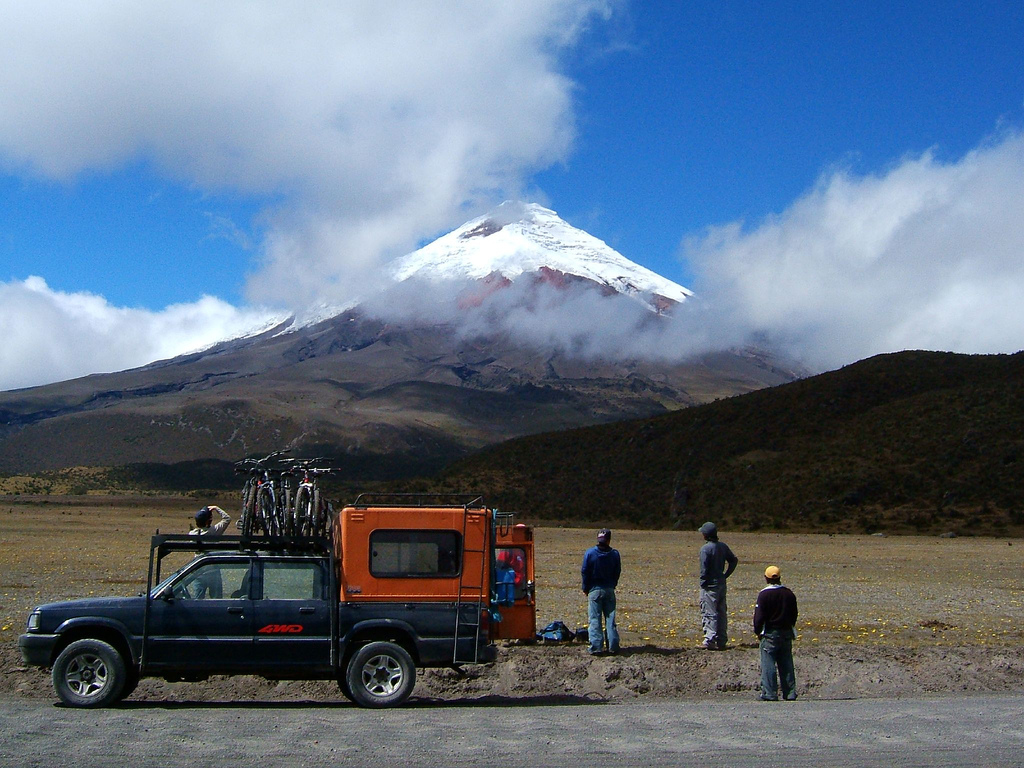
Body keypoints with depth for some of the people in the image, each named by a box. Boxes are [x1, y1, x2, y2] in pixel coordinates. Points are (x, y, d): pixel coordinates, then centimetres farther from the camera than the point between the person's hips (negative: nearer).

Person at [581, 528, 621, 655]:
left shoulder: (589, 553, -8)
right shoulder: (615, 554, -2)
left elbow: (584, 572, -4)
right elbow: (617, 572, 6)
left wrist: (585, 588, 7)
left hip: (595, 589, -2)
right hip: (609, 590, 2)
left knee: (595, 619, 1)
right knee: (610, 618, 9)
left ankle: (596, 646, -2)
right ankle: (613, 646, 9)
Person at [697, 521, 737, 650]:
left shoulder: (705, 548, -16)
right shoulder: (723, 546, 7)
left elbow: (704, 568, -18)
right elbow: (733, 560, 14)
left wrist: (703, 582, -8)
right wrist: (725, 575, 15)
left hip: (710, 586, -7)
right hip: (722, 584, 7)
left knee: (709, 613, -4)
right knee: (721, 612, 12)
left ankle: (710, 640, -8)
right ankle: (721, 641, 17)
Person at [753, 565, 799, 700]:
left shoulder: (764, 594, -12)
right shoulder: (789, 594, 4)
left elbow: (759, 616, -12)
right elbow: (794, 614, 11)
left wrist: (757, 631, 2)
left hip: (770, 634, -5)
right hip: (787, 633, 5)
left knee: (768, 665, -1)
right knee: (787, 665, 11)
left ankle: (770, 694, -3)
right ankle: (790, 693, 12)